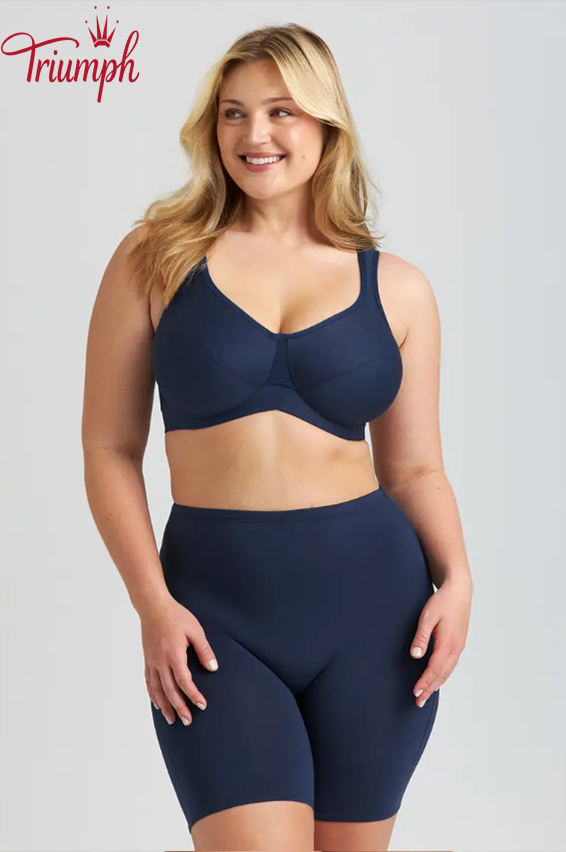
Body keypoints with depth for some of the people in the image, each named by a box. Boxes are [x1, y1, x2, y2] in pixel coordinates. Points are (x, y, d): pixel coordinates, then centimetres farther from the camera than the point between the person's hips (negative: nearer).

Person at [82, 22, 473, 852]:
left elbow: (415, 466, 10)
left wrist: (456, 577, -7)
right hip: (215, 605, -2)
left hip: (372, 597, 2)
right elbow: (110, 448, 1)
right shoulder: (156, 258, 2)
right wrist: (153, 603, -9)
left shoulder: (397, 287, 6)